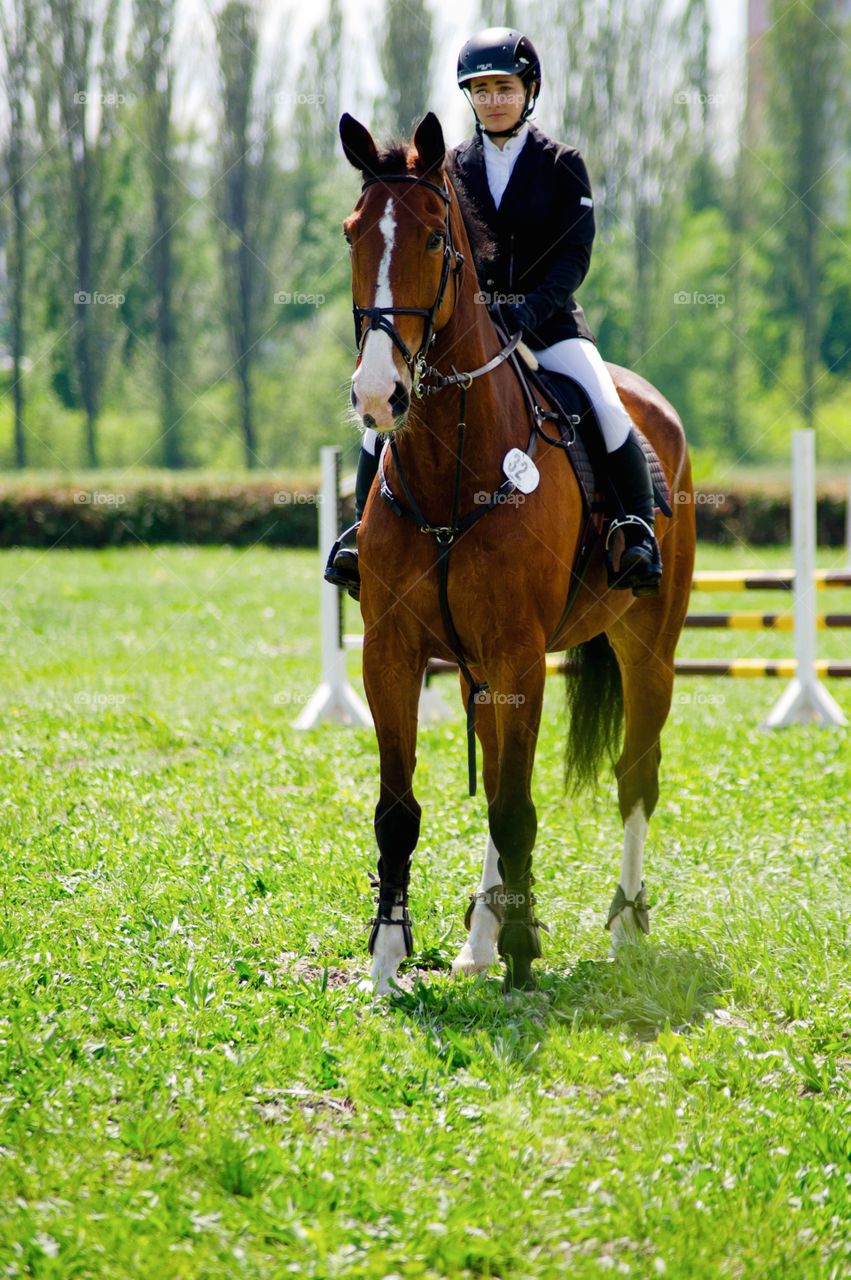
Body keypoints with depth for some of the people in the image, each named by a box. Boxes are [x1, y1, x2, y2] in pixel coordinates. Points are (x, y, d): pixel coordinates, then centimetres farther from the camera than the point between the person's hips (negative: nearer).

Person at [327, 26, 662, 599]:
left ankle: (638, 529, -13)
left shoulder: (562, 164, 2)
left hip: (550, 319, -2)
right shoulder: (454, 168, 10)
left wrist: (533, 307, -22)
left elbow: (575, 255, -6)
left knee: (607, 409, -26)